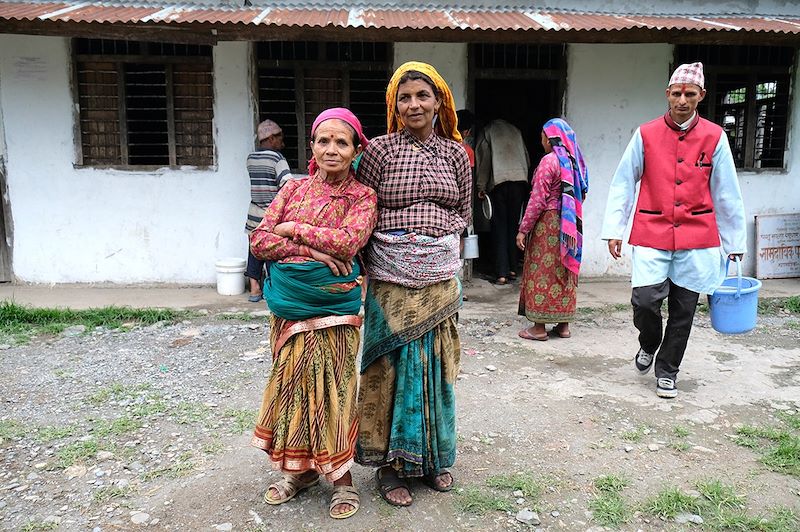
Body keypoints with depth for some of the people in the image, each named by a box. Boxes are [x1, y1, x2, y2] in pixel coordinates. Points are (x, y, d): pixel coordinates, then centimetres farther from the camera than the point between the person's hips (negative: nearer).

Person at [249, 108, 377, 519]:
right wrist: (313, 252, -14)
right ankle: (298, 469, 30)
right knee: (291, 384, 12)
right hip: (288, 304, 4)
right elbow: (259, 240, -1)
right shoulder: (293, 188, 8)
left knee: (331, 388, 2)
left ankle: (340, 476, 20)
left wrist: (291, 228, -11)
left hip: (333, 306, -4)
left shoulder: (362, 197, -1)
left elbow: (349, 240, -19)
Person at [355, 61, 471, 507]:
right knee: (394, 365, 2)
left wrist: (438, 234, 1)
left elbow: (463, 212, 14)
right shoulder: (380, 150, -1)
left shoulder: (455, 152, 7)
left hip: (439, 274, 3)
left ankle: (433, 457, 28)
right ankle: (391, 462, 18)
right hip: (392, 275, -3)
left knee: (435, 363, 10)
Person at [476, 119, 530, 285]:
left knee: (499, 227, -1)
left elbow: (483, 159, 2)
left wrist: (481, 187, 3)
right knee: (513, 225, 10)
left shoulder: (487, 131, 12)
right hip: (519, 180, 3)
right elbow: (527, 159, 20)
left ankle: (502, 273, -7)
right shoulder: (515, 130, 22)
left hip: (498, 182, -3)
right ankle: (512, 269, 11)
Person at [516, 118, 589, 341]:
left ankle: (539, 327, 4)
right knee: (563, 271, 13)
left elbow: (538, 199, -17)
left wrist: (523, 229, -13)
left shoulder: (549, 160, -13)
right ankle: (563, 324, 20)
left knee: (541, 271, 0)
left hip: (548, 222, -8)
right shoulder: (574, 160, 10)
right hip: (569, 225, 8)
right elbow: (581, 195, 14)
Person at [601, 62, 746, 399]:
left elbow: (727, 194, 7)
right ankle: (649, 344, 21)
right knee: (645, 300, -13)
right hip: (652, 234, -1)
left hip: (697, 237, 1)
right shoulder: (646, 134, 1)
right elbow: (623, 183, 3)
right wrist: (613, 229, -3)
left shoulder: (714, 137, 3)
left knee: (683, 310, 7)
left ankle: (666, 372, 25)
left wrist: (735, 241, 7)